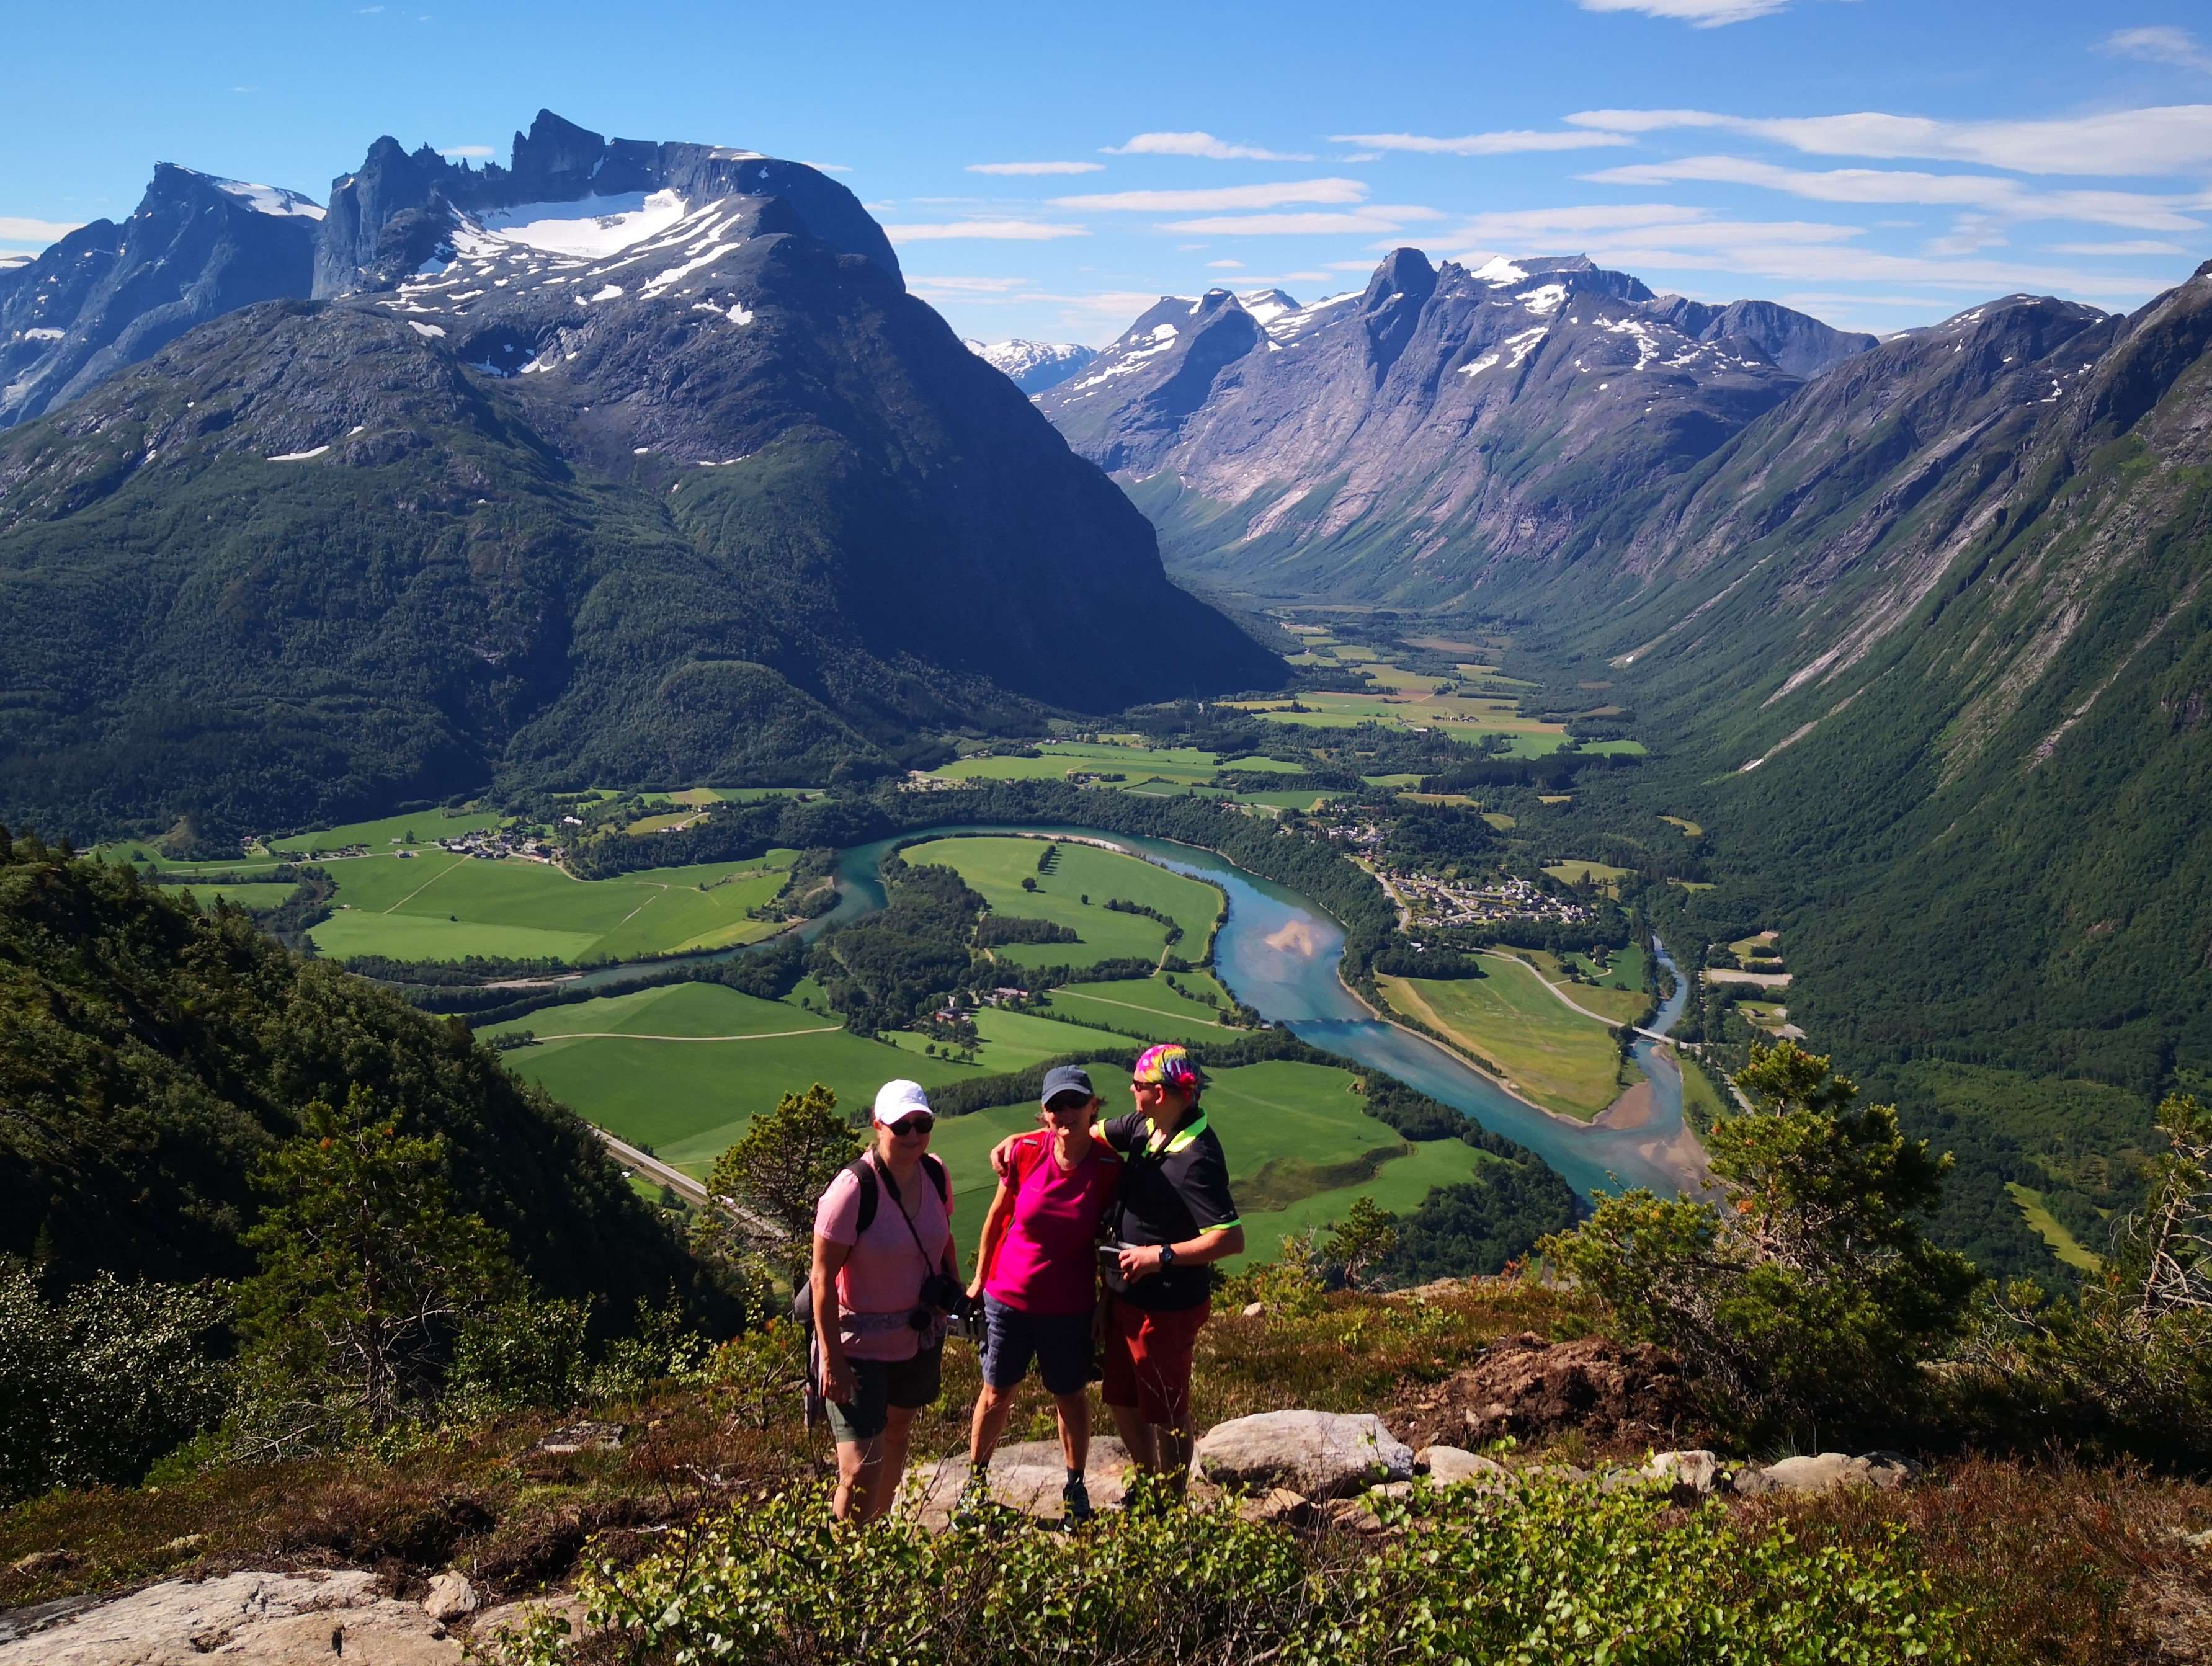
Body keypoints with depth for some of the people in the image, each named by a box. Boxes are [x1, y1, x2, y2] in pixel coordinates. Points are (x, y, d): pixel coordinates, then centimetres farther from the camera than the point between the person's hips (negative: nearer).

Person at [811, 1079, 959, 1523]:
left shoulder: (935, 1175, -5)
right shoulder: (853, 1189, -24)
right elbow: (823, 1277, -19)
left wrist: (953, 1290, 7)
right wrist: (830, 1359, -19)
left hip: (920, 1336, 7)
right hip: (860, 1344, -7)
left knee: (897, 1432, 24)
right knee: (861, 1471, -12)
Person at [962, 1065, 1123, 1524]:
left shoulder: (1109, 1167, -15)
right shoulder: (1025, 1151, -15)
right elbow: (997, 1216, 0)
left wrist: (1109, 1298, 1)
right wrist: (979, 1279, 7)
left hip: (1070, 1307, 0)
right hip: (1008, 1297, 1)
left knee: (1071, 1397, 14)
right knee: (997, 1393, 16)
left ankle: (1075, 1489, 34)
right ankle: (976, 1478, 36)